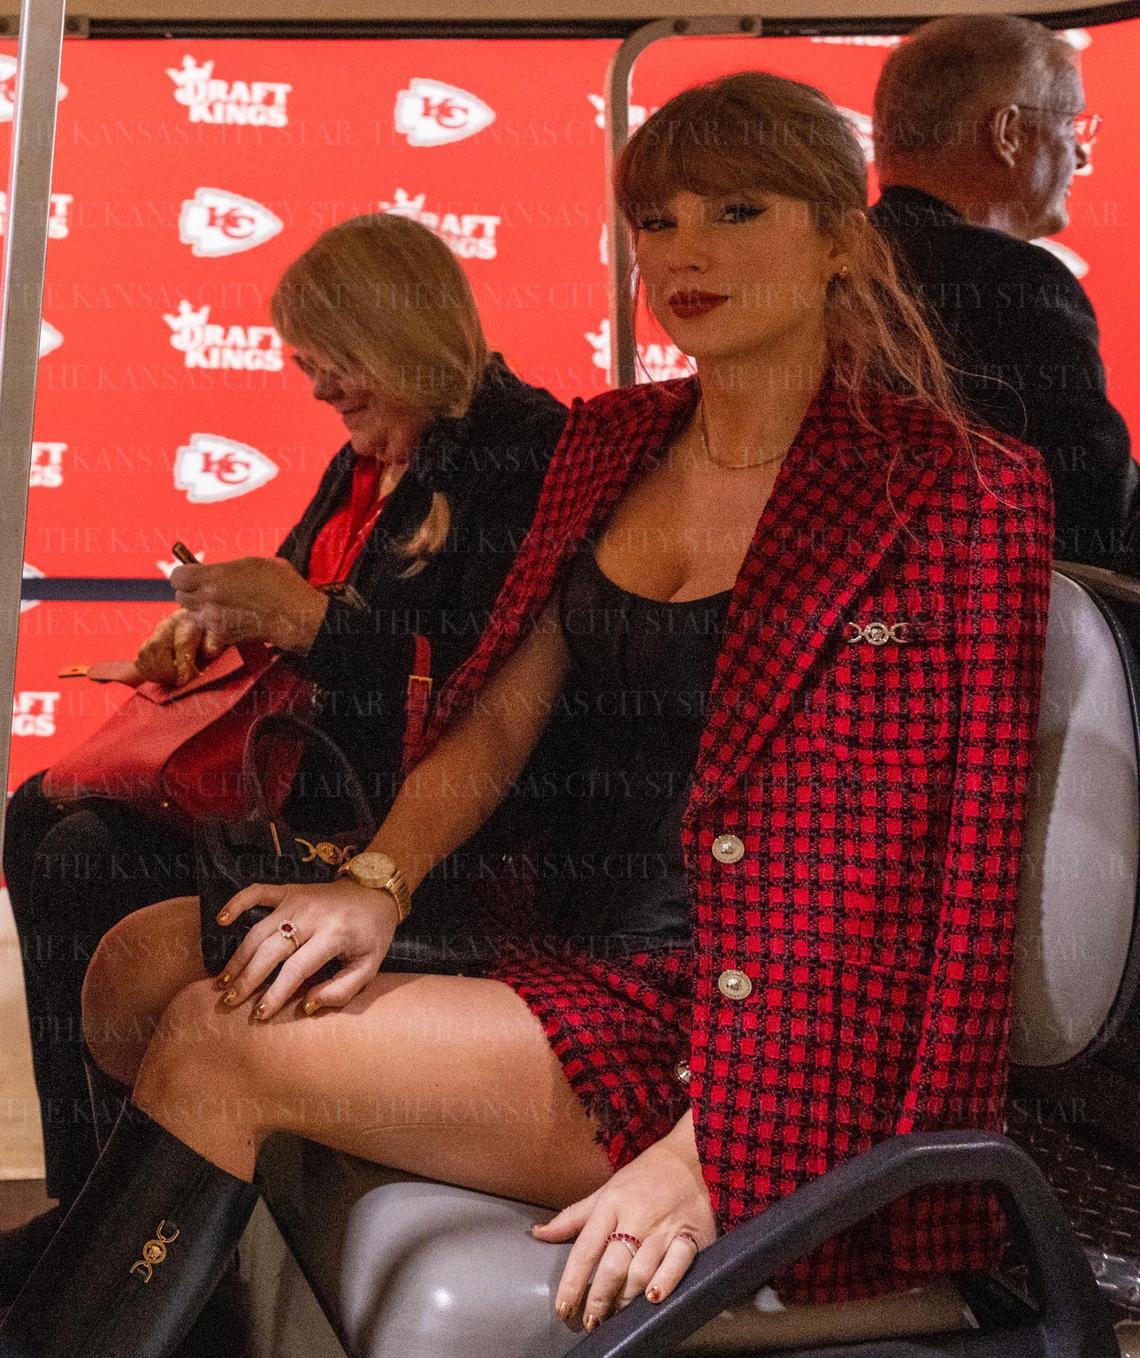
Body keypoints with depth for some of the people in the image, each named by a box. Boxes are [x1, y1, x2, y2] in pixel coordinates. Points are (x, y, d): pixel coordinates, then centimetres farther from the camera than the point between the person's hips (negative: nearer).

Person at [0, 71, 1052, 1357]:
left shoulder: (948, 492, -9)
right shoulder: (609, 442, 13)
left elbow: (952, 876, -13)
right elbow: (502, 712, 9)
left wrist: (709, 1153, -20)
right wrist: (378, 883, -12)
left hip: (741, 1032, -7)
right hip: (553, 951, 7)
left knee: (221, 1044, -20)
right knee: (141, 964, -9)